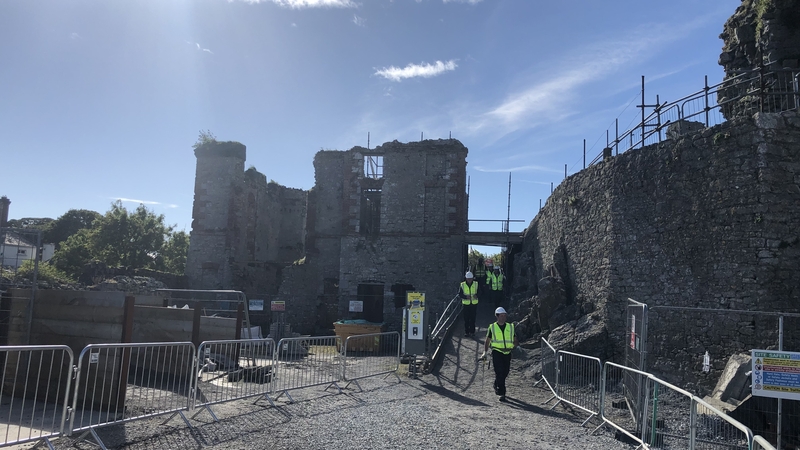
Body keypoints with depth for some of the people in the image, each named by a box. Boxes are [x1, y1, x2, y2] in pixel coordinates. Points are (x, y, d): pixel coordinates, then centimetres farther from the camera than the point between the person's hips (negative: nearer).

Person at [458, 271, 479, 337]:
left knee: (473, 318, 3)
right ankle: (466, 332, 11)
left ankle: (472, 331, 14)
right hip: (466, 304, -1)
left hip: (474, 303, 1)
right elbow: (460, 294, -5)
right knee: (466, 319, 2)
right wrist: (466, 297, -22)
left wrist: (476, 295, -19)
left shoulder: (476, 284, -1)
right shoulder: (462, 285, -5)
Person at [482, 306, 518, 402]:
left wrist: (517, 346, -5)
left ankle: (496, 386, 35)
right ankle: (502, 394, -5)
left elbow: (515, 340, 16)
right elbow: (487, 342, 9)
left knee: (505, 373, 7)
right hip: (497, 352, -3)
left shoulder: (510, 327, 10)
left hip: (507, 353, 3)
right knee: (499, 373, -12)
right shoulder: (492, 327, 4)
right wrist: (485, 352, -2)